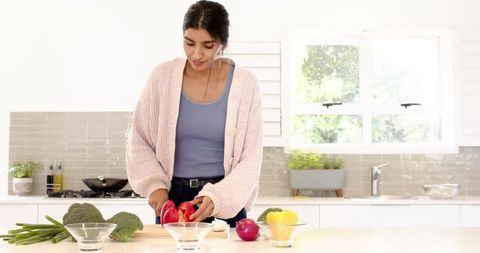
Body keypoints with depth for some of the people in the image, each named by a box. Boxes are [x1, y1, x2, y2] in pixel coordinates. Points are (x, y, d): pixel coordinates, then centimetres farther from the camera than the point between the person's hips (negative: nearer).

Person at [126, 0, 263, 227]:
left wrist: (217, 197, -20)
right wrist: (155, 185, -9)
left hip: (227, 204, -1)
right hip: (171, 198, 1)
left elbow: (250, 160, -6)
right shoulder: (162, 76, -3)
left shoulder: (245, 84, -6)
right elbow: (139, 142, 5)